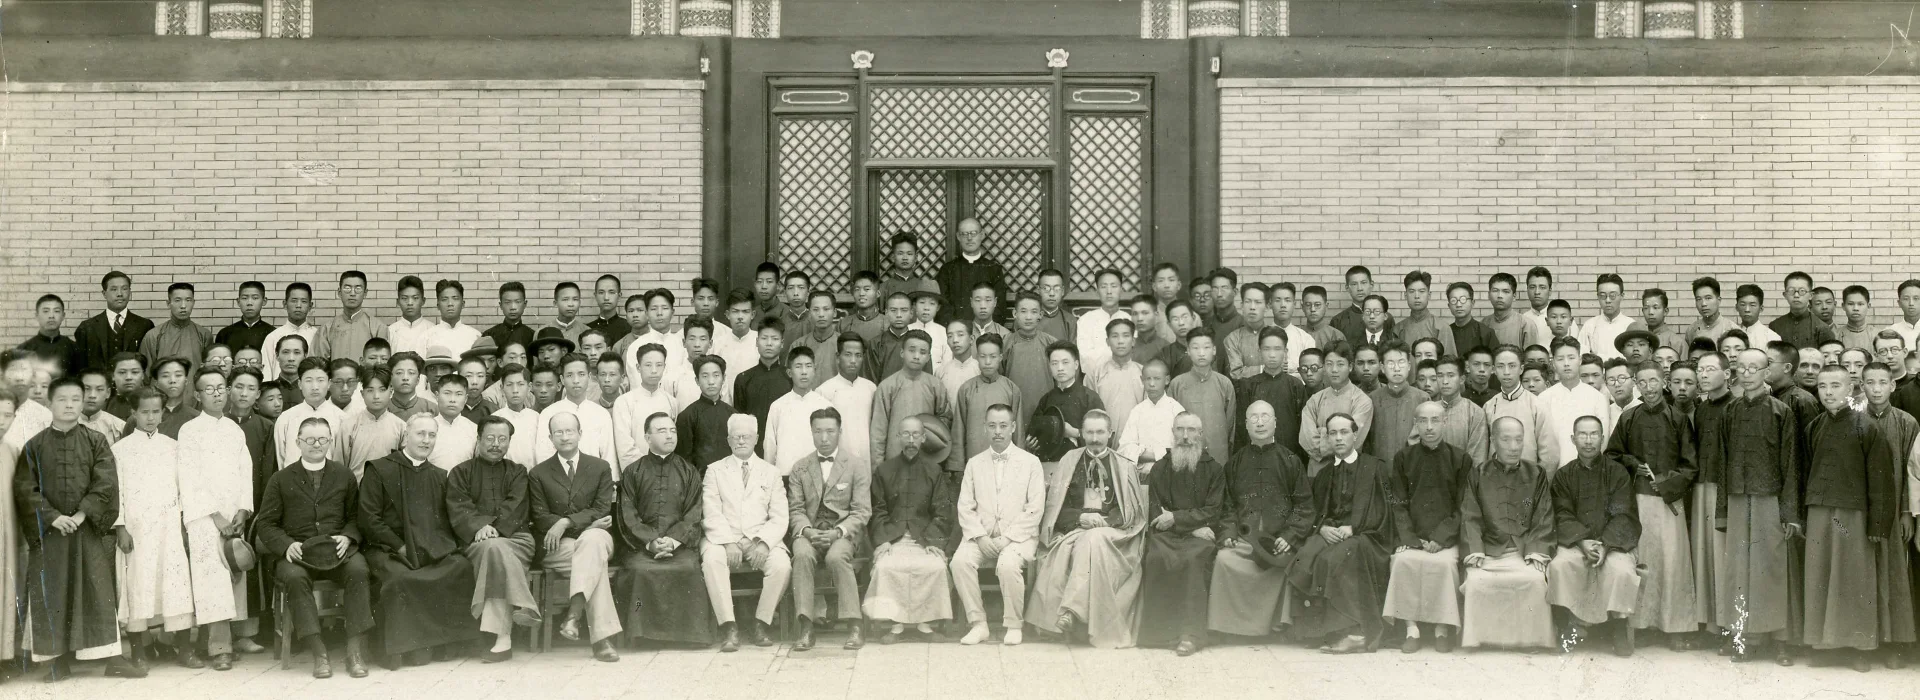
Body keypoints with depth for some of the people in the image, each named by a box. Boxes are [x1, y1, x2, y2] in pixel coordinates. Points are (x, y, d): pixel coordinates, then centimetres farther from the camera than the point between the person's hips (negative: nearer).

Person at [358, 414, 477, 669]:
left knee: (462, 568, -26)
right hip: (389, 550, -4)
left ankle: (442, 642, -16)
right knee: (399, 578, -36)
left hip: (433, 552, 4)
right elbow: (369, 519, -2)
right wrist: (400, 547, -11)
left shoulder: (439, 476, 22)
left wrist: (441, 546, -3)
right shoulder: (379, 470, 6)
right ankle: (405, 646, -21)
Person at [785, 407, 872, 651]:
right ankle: (806, 627, -32)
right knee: (802, 555, -32)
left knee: (836, 556, -35)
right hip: (809, 532, 2)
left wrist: (837, 532, -17)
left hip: (844, 532, -2)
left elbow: (862, 512, 0)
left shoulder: (857, 468, 8)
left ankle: (855, 625, -28)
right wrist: (807, 531, -14)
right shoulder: (799, 469, 15)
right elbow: (795, 509, 8)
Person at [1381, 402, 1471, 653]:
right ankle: (1412, 627, -19)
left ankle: (1442, 628, -16)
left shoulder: (1460, 459, 5)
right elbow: (1398, 504, 5)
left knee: (1444, 563, -31)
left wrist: (1440, 537, -12)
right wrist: (1409, 538, -10)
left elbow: (1463, 507, 1)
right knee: (1403, 560, -29)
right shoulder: (1403, 458, 9)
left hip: (1446, 537, -1)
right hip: (1412, 536, 1)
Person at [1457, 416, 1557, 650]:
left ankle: (1532, 639, -12)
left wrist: (1536, 552, -9)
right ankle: (1479, 639, -12)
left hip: (1524, 551, 0)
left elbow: (1543, 520, 6)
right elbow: (1470, 519, 2)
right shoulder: (1477, 475, 10)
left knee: (1535, 579, -28)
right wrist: (1475, 552, -12)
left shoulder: (1537, 475, 12)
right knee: (1476, 581, -28)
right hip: (1488, 550, 0)